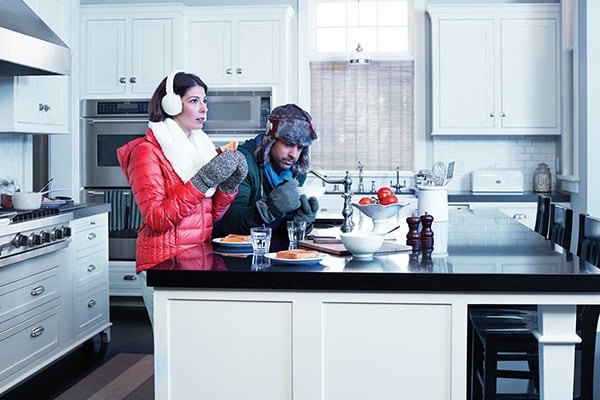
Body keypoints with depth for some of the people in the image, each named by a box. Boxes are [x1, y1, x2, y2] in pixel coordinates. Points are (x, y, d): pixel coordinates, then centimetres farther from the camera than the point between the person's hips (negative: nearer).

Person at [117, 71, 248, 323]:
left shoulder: (201, 146, 12)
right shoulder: (147, 150, -7)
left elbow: (212, 215, 11)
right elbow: (156, 219, -17)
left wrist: (230, 184, -6)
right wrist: (202, 181, -21)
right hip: (164, 263, -6)